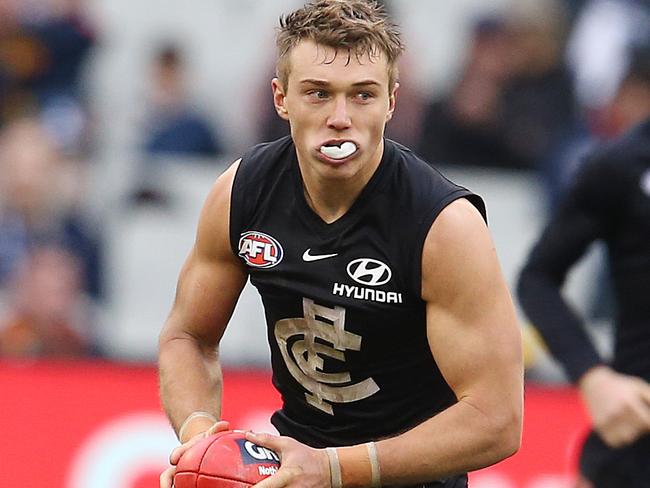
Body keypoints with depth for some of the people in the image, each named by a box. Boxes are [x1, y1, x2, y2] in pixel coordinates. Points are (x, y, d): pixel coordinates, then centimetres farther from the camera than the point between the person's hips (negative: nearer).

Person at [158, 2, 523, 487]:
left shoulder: (447, 225, -20)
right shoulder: (241, 193, -6)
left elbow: (496, 421, -22)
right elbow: (189, 338, 8)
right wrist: (198, 432, -13)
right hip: (295, 447, 4)